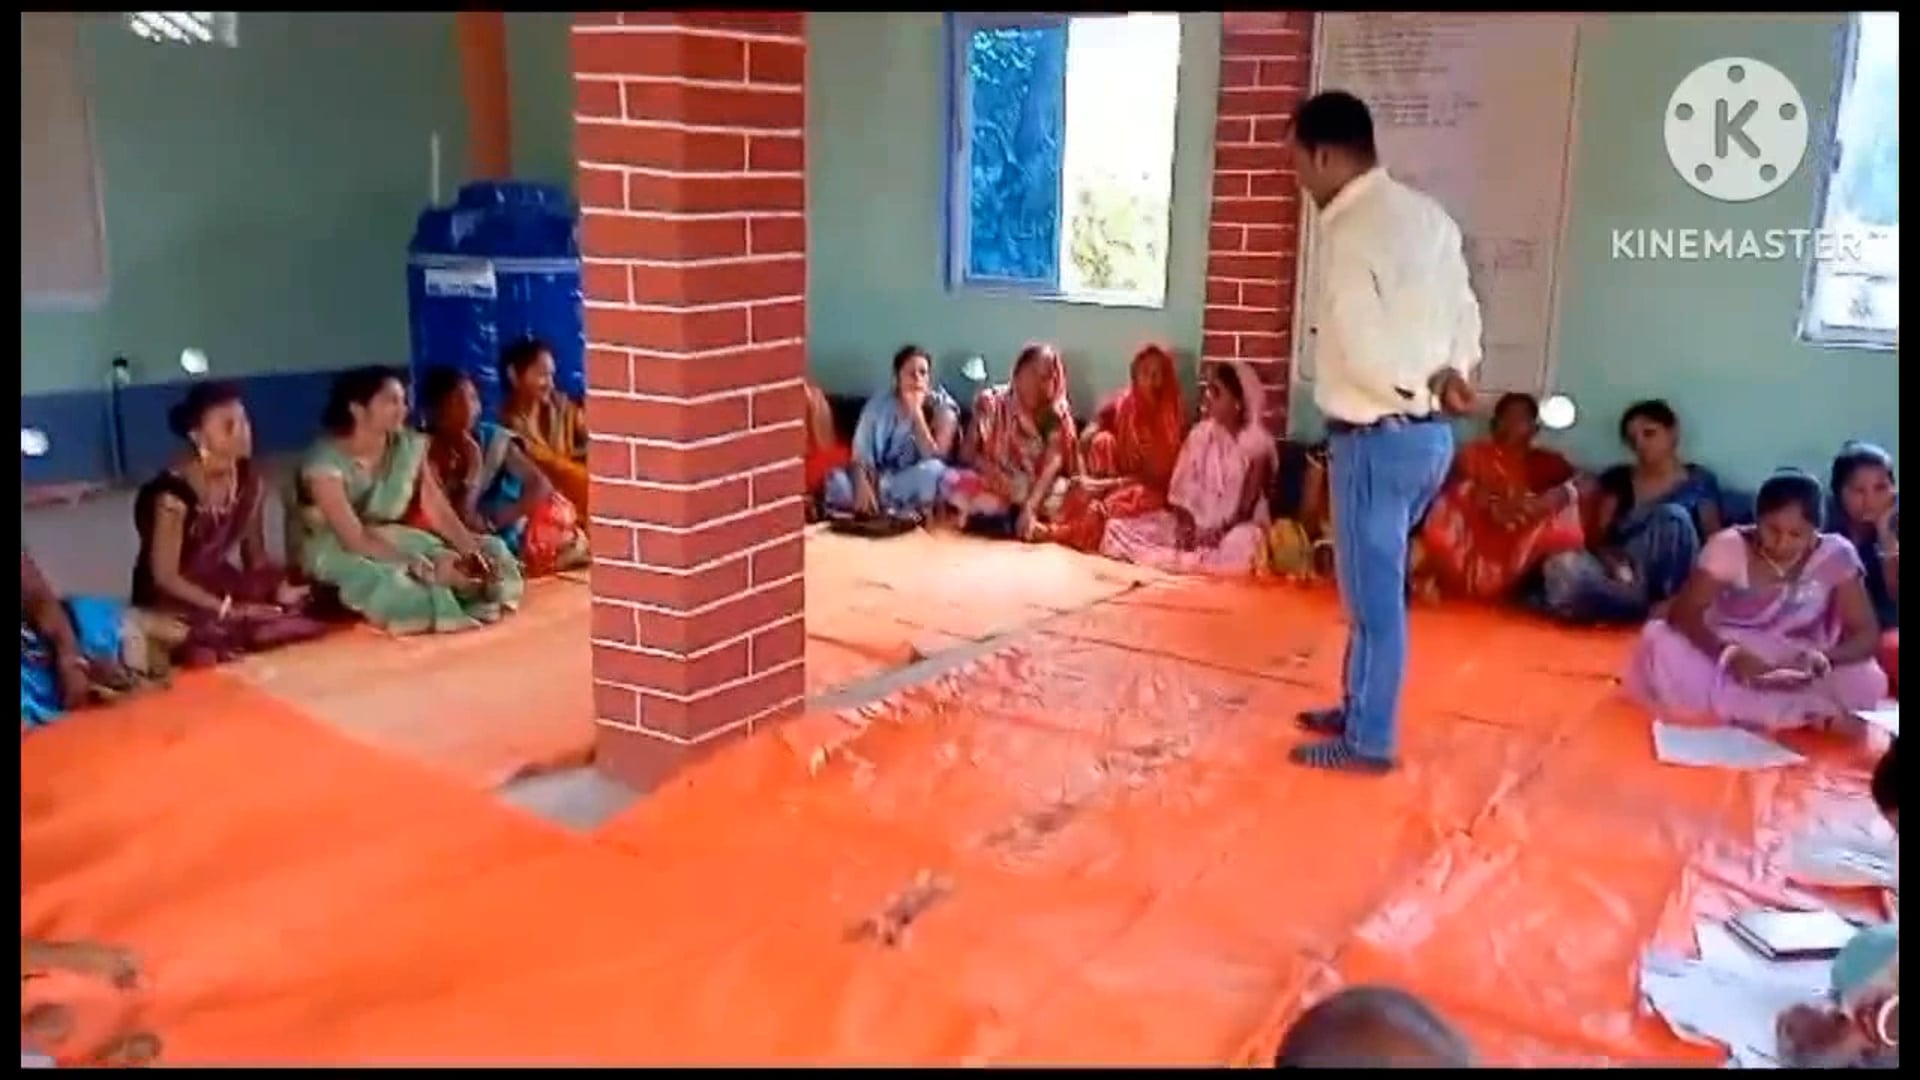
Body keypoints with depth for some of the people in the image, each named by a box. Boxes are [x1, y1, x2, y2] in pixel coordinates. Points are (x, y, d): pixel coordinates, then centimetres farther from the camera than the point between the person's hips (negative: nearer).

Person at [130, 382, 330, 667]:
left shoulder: (248, 481, -2)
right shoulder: (174, 493, -22)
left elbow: (255, 552, 7)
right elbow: (165, 577, -18)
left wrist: (280, 588, -12)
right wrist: (228, 610, -24)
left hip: (221, 584, 6)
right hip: (173, 600, -6)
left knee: (306, 621, -16)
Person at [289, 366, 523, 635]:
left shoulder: (409, 446, -5)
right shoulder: (326, 462, -23)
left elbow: (439, 509, -7)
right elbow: (355, 539, -28)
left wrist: (474, 552, -24)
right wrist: (426, 567, -37)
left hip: (391, 539, 5)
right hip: (335, 550, -5)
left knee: (493, 554, -11)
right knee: (390, 582, -38)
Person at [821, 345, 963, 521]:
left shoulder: (943, 408, -6)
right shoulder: (878, 404, -1)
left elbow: (933, 457, -18)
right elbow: (860, 453, -8)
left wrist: (916, 411, -21)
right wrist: (862, 486, -28)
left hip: (914, 486, -1)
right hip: (877, 479, 2)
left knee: (932, 469, -36)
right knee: (837, 480, -27)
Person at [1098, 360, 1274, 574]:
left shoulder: (1258, 442, -6)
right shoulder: (1199, 434, 8)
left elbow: (1248, 503, -11)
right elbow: (1182, 489, 3)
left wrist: (1220, 532, -26)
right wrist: (1185, 523, -17)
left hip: (1235, 526, -5)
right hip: (1195, 521, 5)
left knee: (1241, 544, -44)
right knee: (1118, 527, -14)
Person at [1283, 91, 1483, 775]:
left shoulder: (1352, 230, -18)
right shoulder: (1425, 215, 11)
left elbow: (1365, 348, -22)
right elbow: (1464, 315, 12)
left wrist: (1419, 388, -5)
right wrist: (1448, 378, 0)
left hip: (1378, 436, -9)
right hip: (1428, 432, 9)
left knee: (1374, 591, 3)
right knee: (1372, 583, 20)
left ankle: (1368, 741, 15)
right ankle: (1359, 708, 34)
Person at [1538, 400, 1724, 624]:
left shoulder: (1699, 481, 11)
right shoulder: (1618, 479, 16)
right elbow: (1596, 536, 9)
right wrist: (1609, 557, -14)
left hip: (1670, 581, -1)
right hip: (1624, 578, 1)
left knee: (1672, 514, -31)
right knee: (1563, 566, -32)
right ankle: (1655, 608, -28)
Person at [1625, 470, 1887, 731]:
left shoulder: (1836, 555, -10)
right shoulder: (1729, 546, -13)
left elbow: (1867, 635, -10)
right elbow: (1681, 613, -21)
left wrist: (1824, 658, -33)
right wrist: (1729, 654, -39)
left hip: (1796, 668, 0)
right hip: (1724, 657, 0)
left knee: (1867, 681, -28)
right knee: (1661, 643, -31)